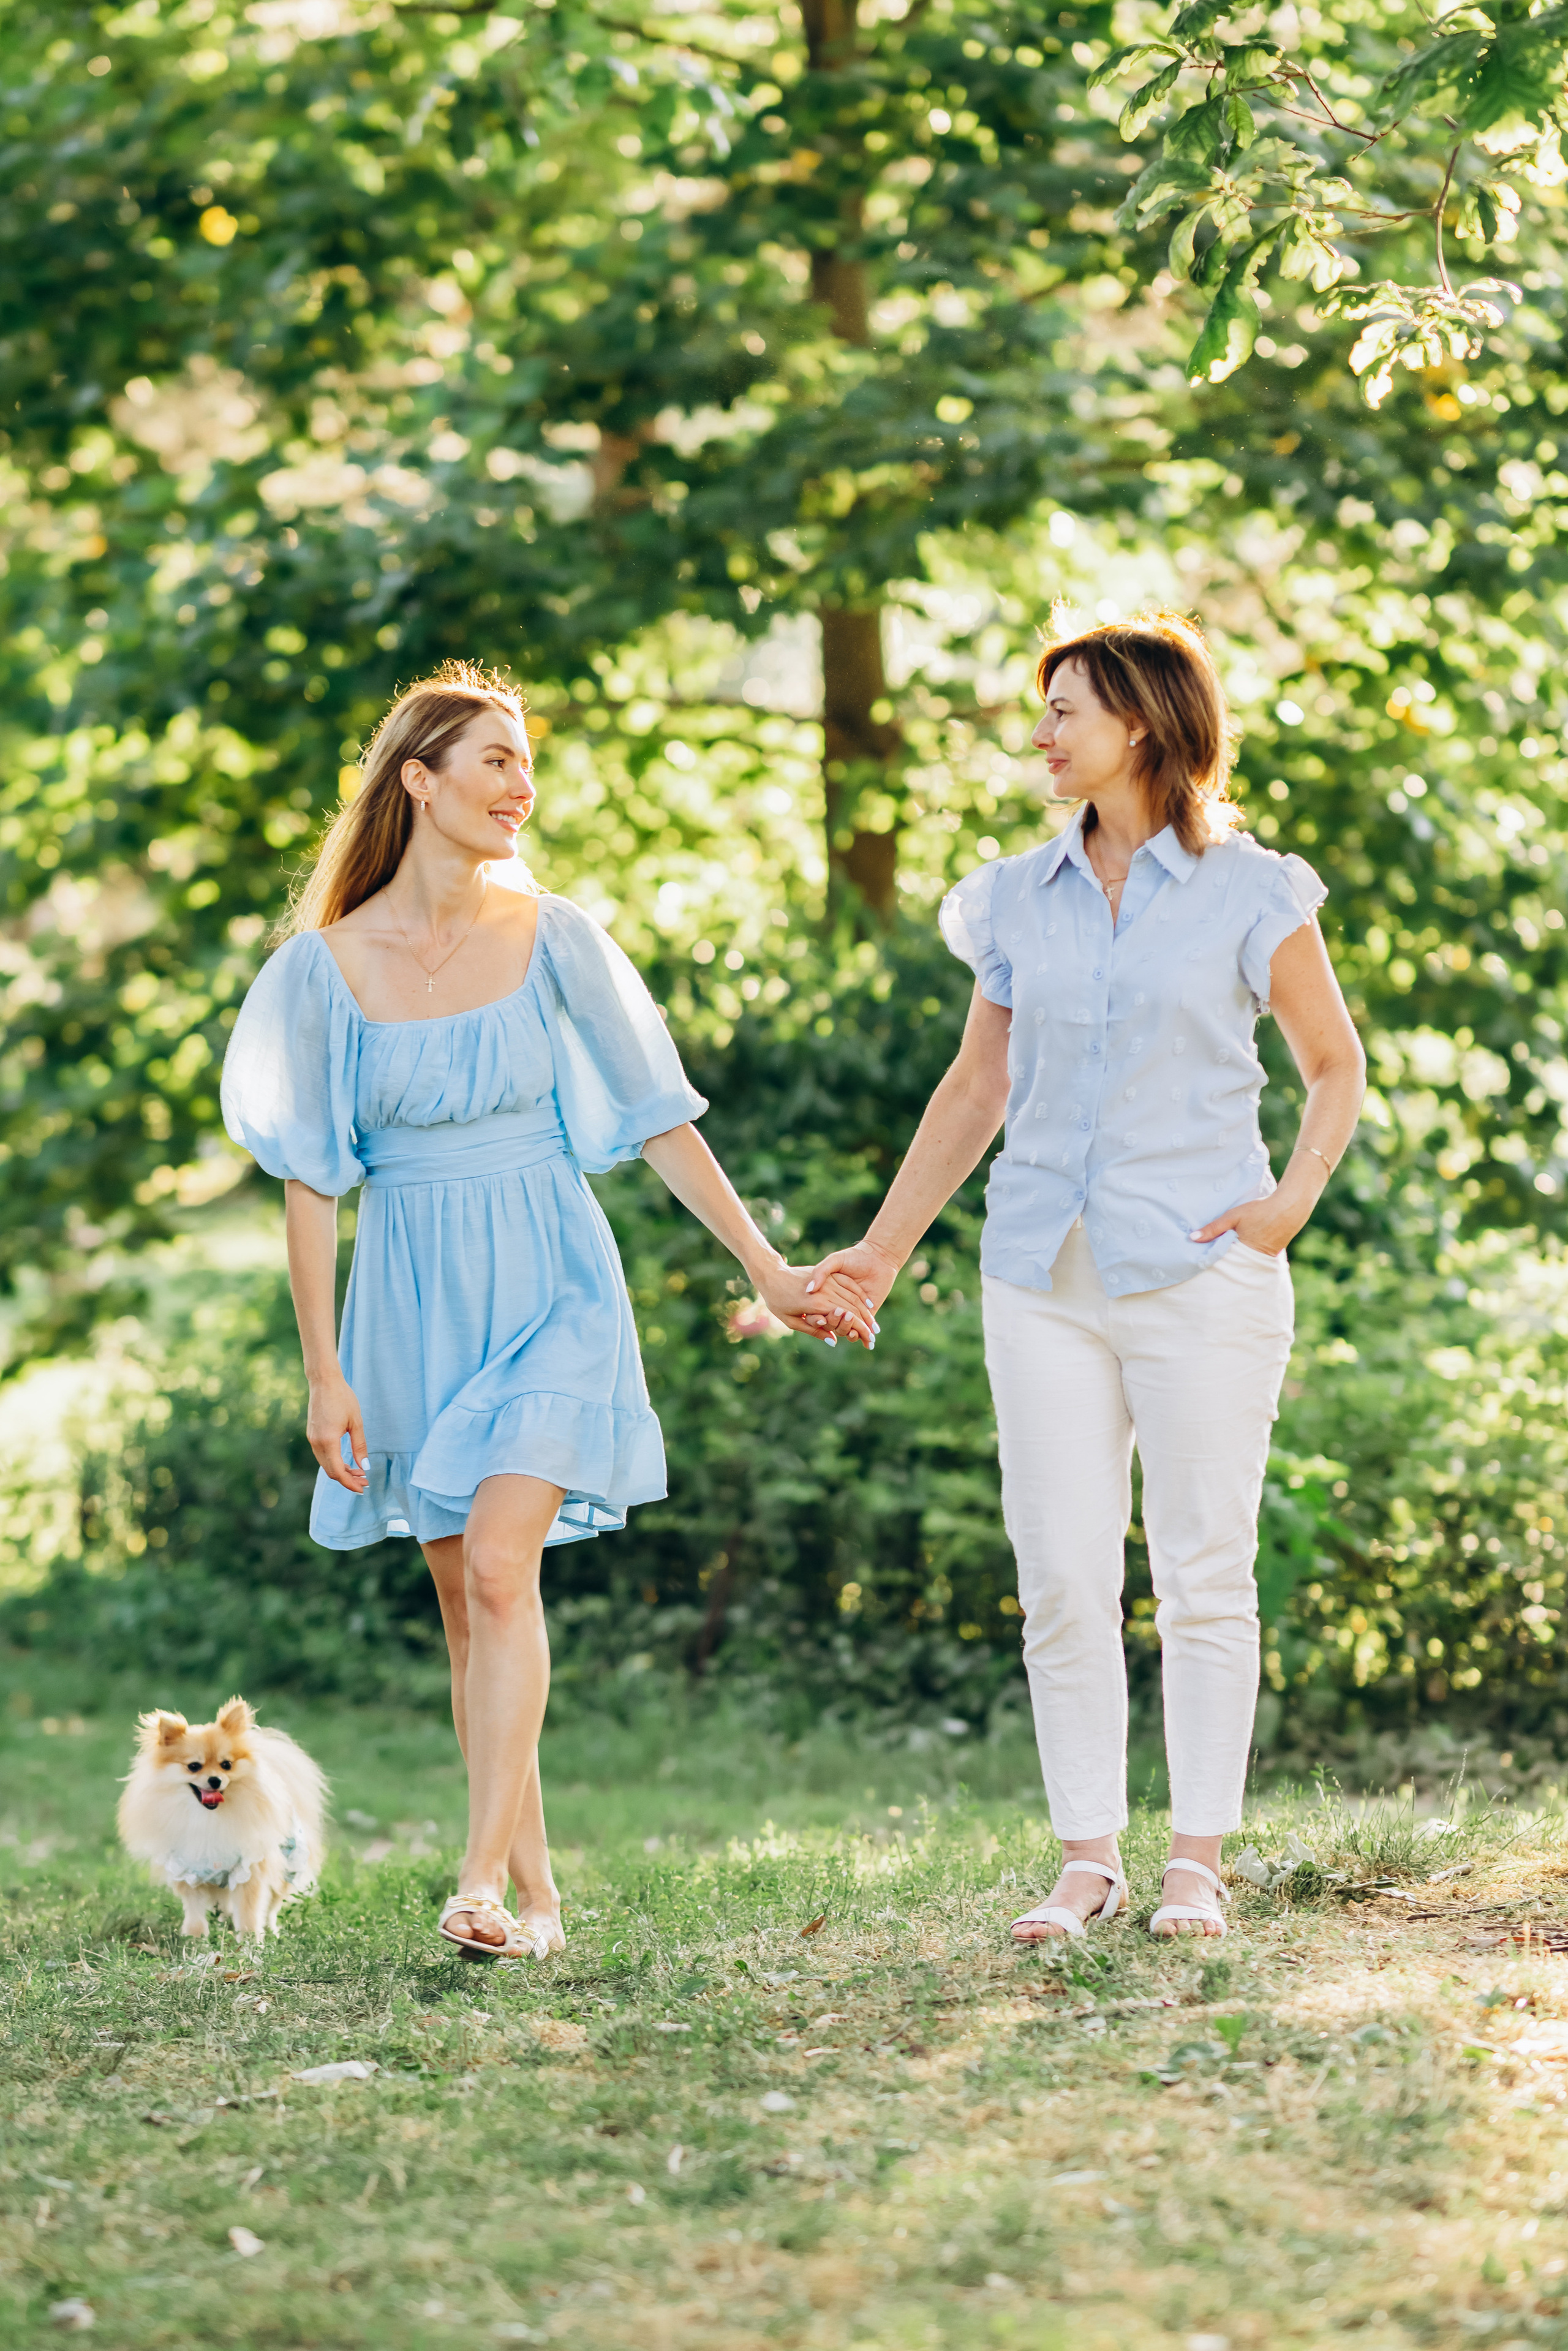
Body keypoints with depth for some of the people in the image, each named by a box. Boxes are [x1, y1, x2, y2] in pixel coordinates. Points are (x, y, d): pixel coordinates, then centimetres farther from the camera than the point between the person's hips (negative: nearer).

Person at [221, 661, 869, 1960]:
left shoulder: (553, 937, -3)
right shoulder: (327, 964, -2)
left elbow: (660, 1118, 3)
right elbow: (311, 1179, 2)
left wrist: (770, 1271, 4)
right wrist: (325, 1373, 0)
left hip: (548, 1283, -2)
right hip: (413, 1300, 2)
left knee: (500, 1567, -18)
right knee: (465, 1605, 5)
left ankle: (485, 1875, -20)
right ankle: (536, 1888, 13)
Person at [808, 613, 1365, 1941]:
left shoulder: (1250, 896, 0)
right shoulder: (1019, 901, 11)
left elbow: (1336, 1065, 9)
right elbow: (977, 1088, 19)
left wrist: (1294, 1199, -7)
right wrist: (883, 1250, 17)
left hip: (1201, 1273, -4)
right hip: (1046, 1275, 4)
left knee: (1204, 1578, 0)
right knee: (1061, 1580, 2)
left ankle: (1198, 1865, 7)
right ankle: (1087, 1859, 10)